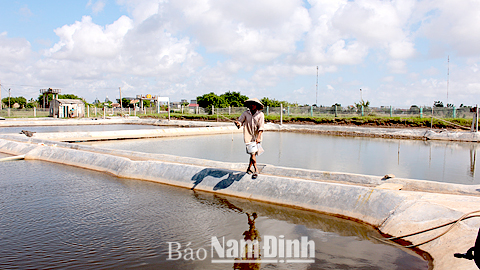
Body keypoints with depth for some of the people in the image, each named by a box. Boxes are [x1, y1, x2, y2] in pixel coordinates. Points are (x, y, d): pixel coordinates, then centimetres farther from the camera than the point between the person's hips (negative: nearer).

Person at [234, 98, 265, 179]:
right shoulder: (245, 113, 2)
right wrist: (238, 123, -28)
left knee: (254, 153, 8)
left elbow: (261, 127, -7)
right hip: (248, 136, -1)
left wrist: (258, 137, -19)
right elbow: (240, 120, -2)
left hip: (256, 137, 1)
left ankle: (249, 169, 26)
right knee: (252, 153, -11)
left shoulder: (260, 114, -1)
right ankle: (256, 170, -6)